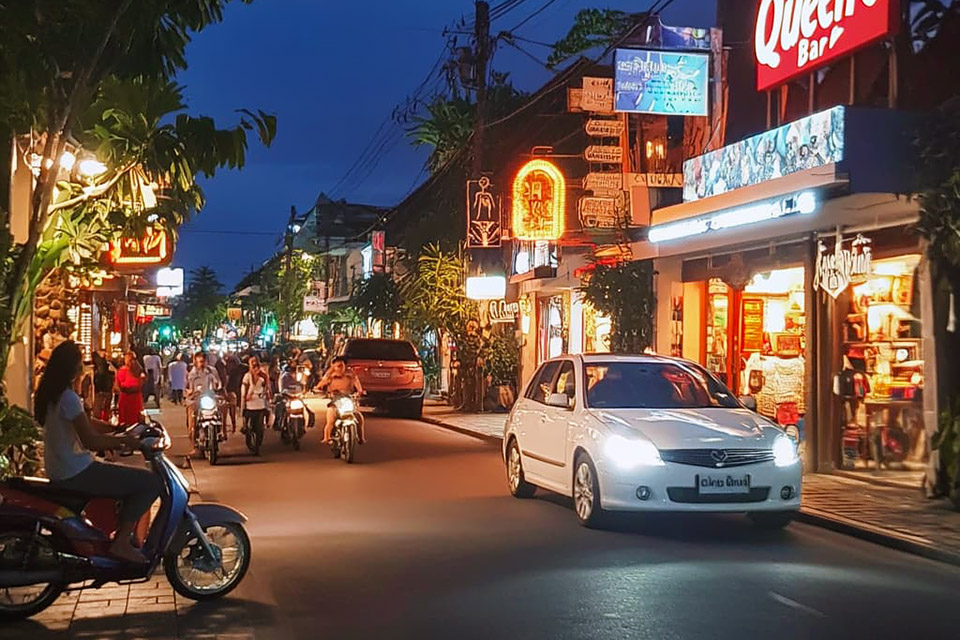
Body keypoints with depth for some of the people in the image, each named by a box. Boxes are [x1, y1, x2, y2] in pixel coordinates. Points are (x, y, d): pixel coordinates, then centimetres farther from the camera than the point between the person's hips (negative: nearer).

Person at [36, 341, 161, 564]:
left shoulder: (51, 394, 11)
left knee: (132, 479, 26)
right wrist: (125, 440, -11)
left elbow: (86, 424, 17)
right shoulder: (68, 397, -21)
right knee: (151, 482, -13)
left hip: (60, 472, 11)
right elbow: (91, 440, -24)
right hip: (76, 474, -11)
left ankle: (123, 534, 25)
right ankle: (121, 543, -9)